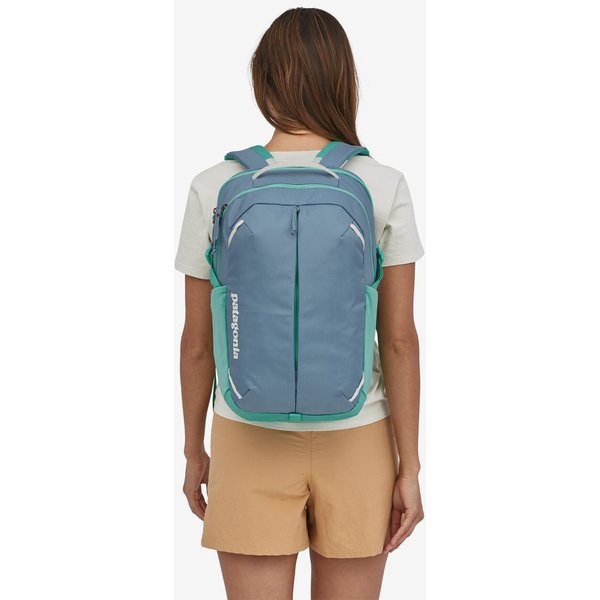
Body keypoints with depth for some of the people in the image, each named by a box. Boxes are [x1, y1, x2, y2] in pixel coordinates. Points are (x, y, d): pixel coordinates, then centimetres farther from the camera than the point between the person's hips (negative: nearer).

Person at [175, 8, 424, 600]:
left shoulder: (214, 190, -9)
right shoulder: (385, 189, -10)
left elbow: (198, 341, -4)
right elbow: (400, 339, -9)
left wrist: (193, 451, 10)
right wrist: (409, 467, -2)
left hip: (252, 442, 0)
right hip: (355, 442, 1)